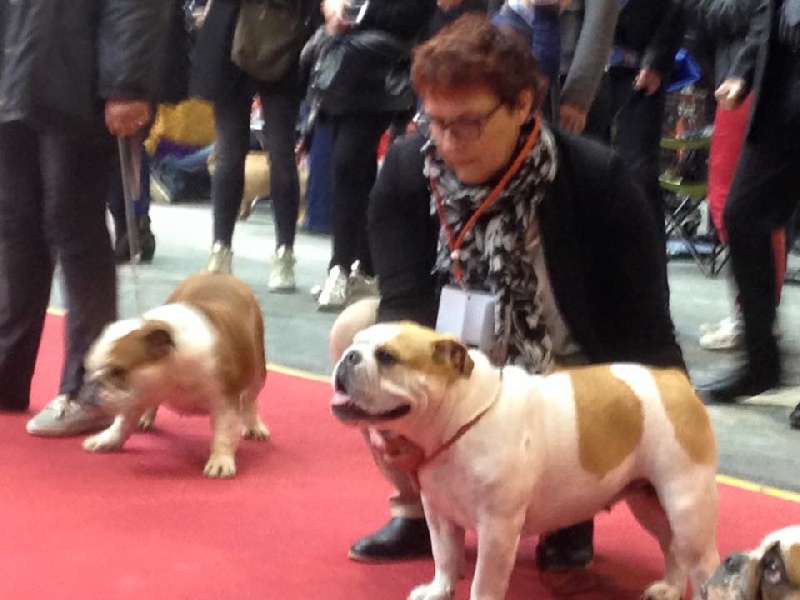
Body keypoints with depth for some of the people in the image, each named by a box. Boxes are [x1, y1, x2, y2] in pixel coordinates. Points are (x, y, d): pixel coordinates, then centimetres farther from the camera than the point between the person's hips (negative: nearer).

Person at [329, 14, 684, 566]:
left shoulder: (598, 180, -24)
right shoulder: (406, 168, -16)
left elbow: (644, 331, -18)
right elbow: (405, 302, -23)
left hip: (571, 376, -2)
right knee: (356, 330, -21)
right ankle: (417, 507, -3)